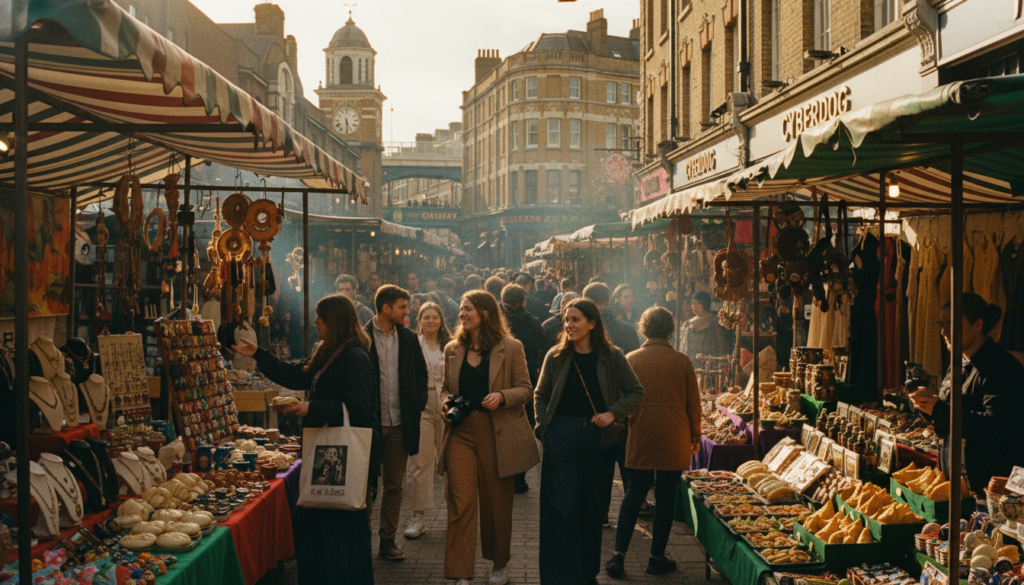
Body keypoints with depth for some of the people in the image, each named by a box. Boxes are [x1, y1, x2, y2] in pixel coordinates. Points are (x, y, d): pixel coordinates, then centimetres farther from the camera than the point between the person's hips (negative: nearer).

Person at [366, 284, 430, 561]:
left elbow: (422, 375, 15)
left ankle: (388, 539, 19)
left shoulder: (409, 339, 8)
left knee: (394, 485, 9)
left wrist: (417, 406, 4)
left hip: (400, 423, 4)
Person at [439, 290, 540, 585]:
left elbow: (525, 389, 0)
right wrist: (445, 401, 0)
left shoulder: (510, 348, -1)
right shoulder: (452, 350, 11)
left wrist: (502, 397, -18)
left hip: (497, 434, -2)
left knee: (497, 502, 9)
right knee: (461, 502, -6)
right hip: (461, 433, 2)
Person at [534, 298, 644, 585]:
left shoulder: (612, 357, 0)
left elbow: (636, 391, 6)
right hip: (562, 439, -1)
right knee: (562, 508, -4)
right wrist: (545, 428, 0)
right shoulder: (556, 356, 2)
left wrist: (614, 413, -8)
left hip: (598, 438, 1)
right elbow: (540, 395, 11)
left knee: (593, 509, 10)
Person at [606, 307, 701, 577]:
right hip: (674, 440, -1)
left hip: (640, 437, 1)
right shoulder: (682, 361, -3)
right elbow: (693, 401, 2)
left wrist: (623, 428, 18)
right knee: (665, 497, 8)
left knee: (633, 495, 10)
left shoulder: (631, 359, -2)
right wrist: (695, 435, 15)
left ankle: (618, 554, 4)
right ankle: (657, 557, 13)